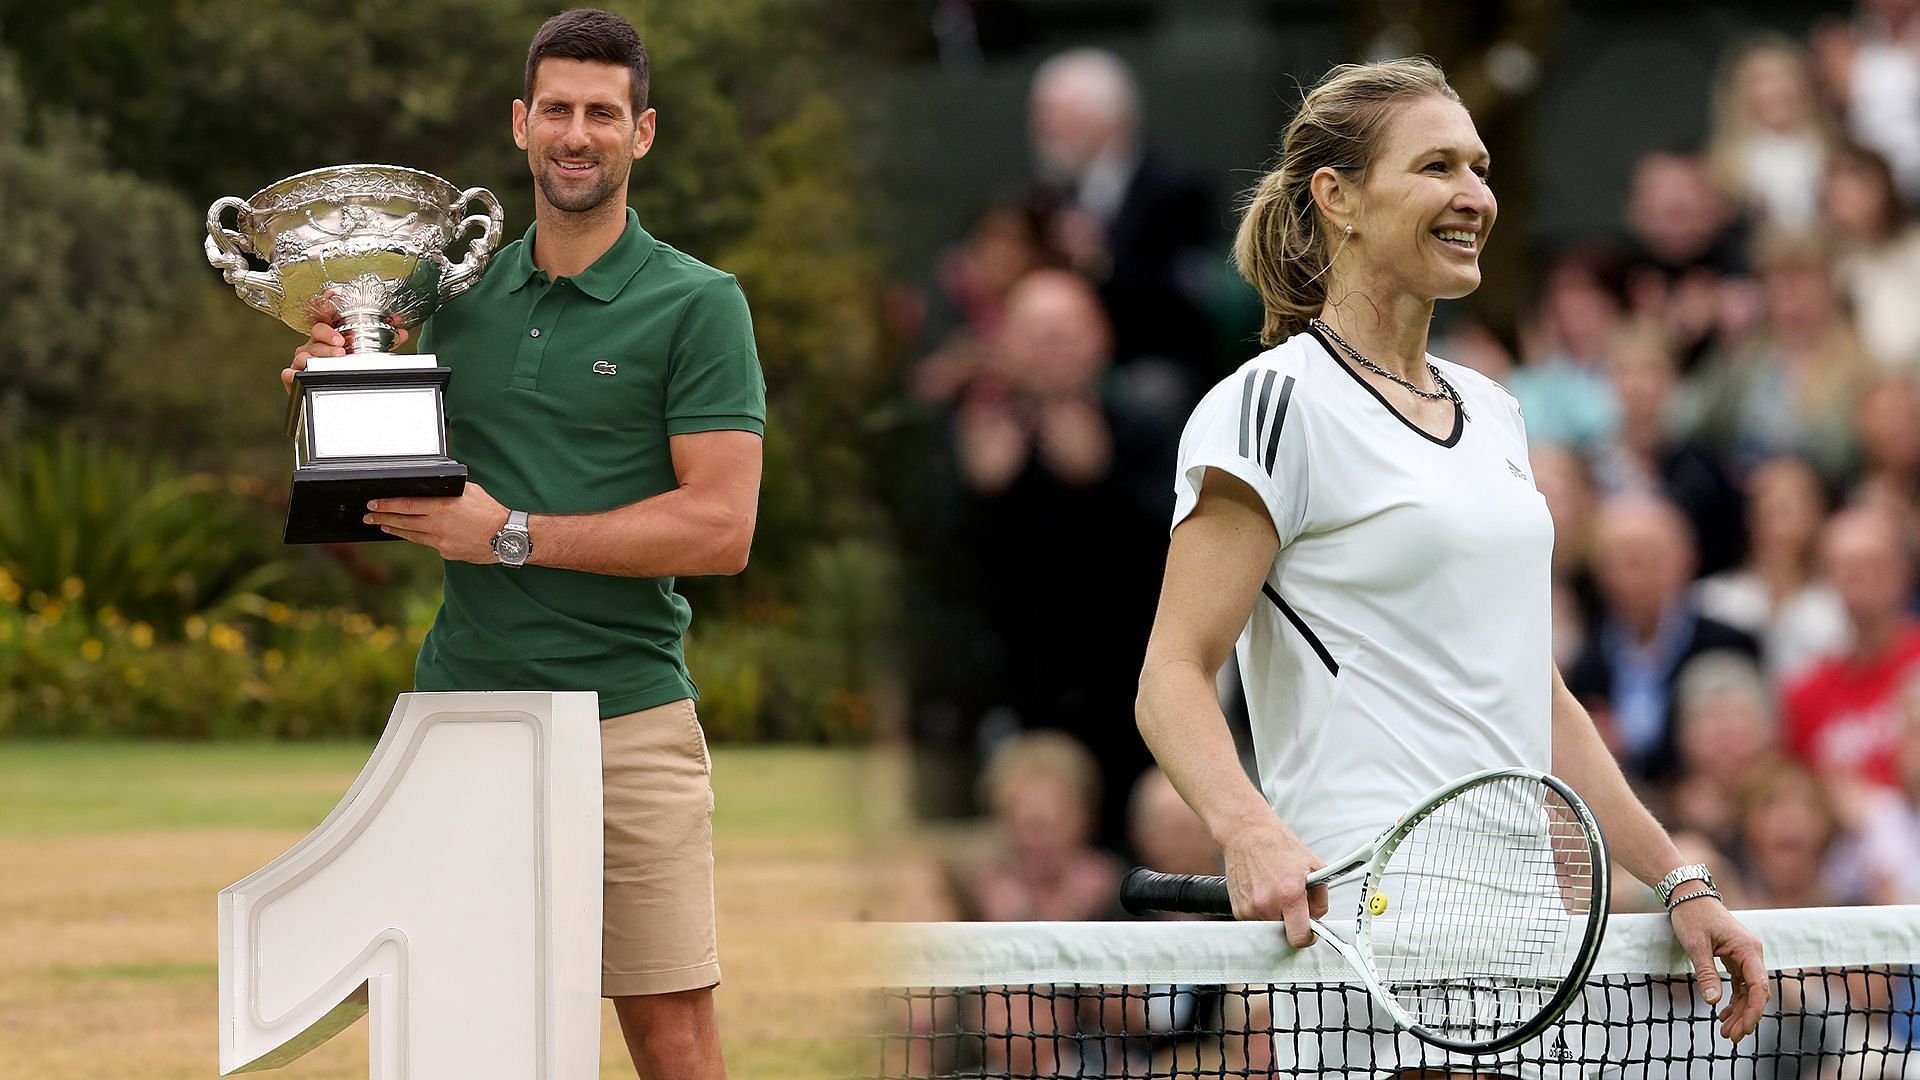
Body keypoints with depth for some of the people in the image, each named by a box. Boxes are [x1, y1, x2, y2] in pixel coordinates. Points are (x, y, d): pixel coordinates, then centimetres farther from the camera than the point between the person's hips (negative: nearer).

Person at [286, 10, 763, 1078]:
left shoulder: (698, 305, -2)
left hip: (625, 710, -4)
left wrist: (512, 535, -13)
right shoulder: (463, 297, 13)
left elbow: (720, 530, -10)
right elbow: (404, 497, 21)